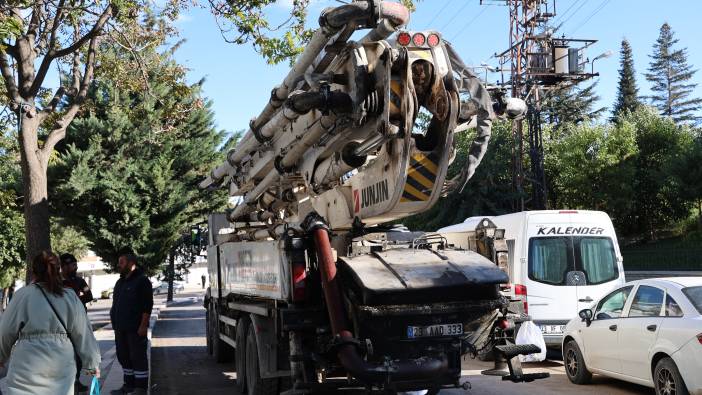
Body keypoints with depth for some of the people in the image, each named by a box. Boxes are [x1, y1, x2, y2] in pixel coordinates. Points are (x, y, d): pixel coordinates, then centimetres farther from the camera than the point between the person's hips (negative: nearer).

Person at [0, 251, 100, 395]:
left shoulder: (23, 294, -3)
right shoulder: (71, 298, 5)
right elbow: (83, 333, 6)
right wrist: (92, 363, 14)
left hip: (28, 366, -3)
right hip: (62, 366, 3)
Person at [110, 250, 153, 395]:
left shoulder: (141, 280, -8)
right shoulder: (120, 282, 17)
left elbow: (147, 305, -14)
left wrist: (143, 326, -20)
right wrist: (115, 322, 15)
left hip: (136, 329, -8)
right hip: (121, 328, 9)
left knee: (138, 357, -4)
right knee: (123, 356, 13)